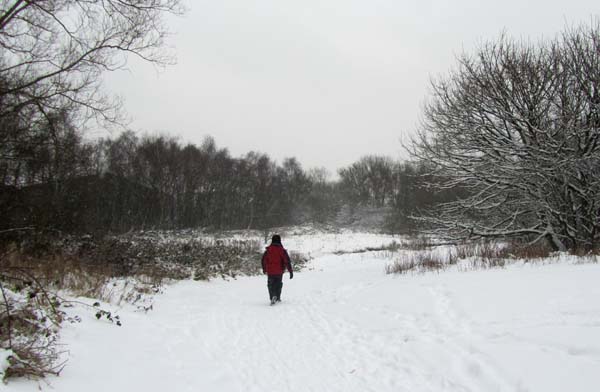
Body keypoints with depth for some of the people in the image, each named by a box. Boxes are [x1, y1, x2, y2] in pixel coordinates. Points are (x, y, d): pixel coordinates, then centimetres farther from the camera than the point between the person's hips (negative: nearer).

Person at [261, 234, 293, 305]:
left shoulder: (268, 250, -1)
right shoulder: (282, 250, -7)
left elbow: (264, 260, 9)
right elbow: (287, 261, -10)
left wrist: (264, 269, 25)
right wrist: (291, 271, -7)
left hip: (270, 271, 0)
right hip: (279, 271, 0)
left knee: (271, 285, 6)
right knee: (278, 284, 19)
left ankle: (273, 297, -16)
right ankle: (278, 298, 24)